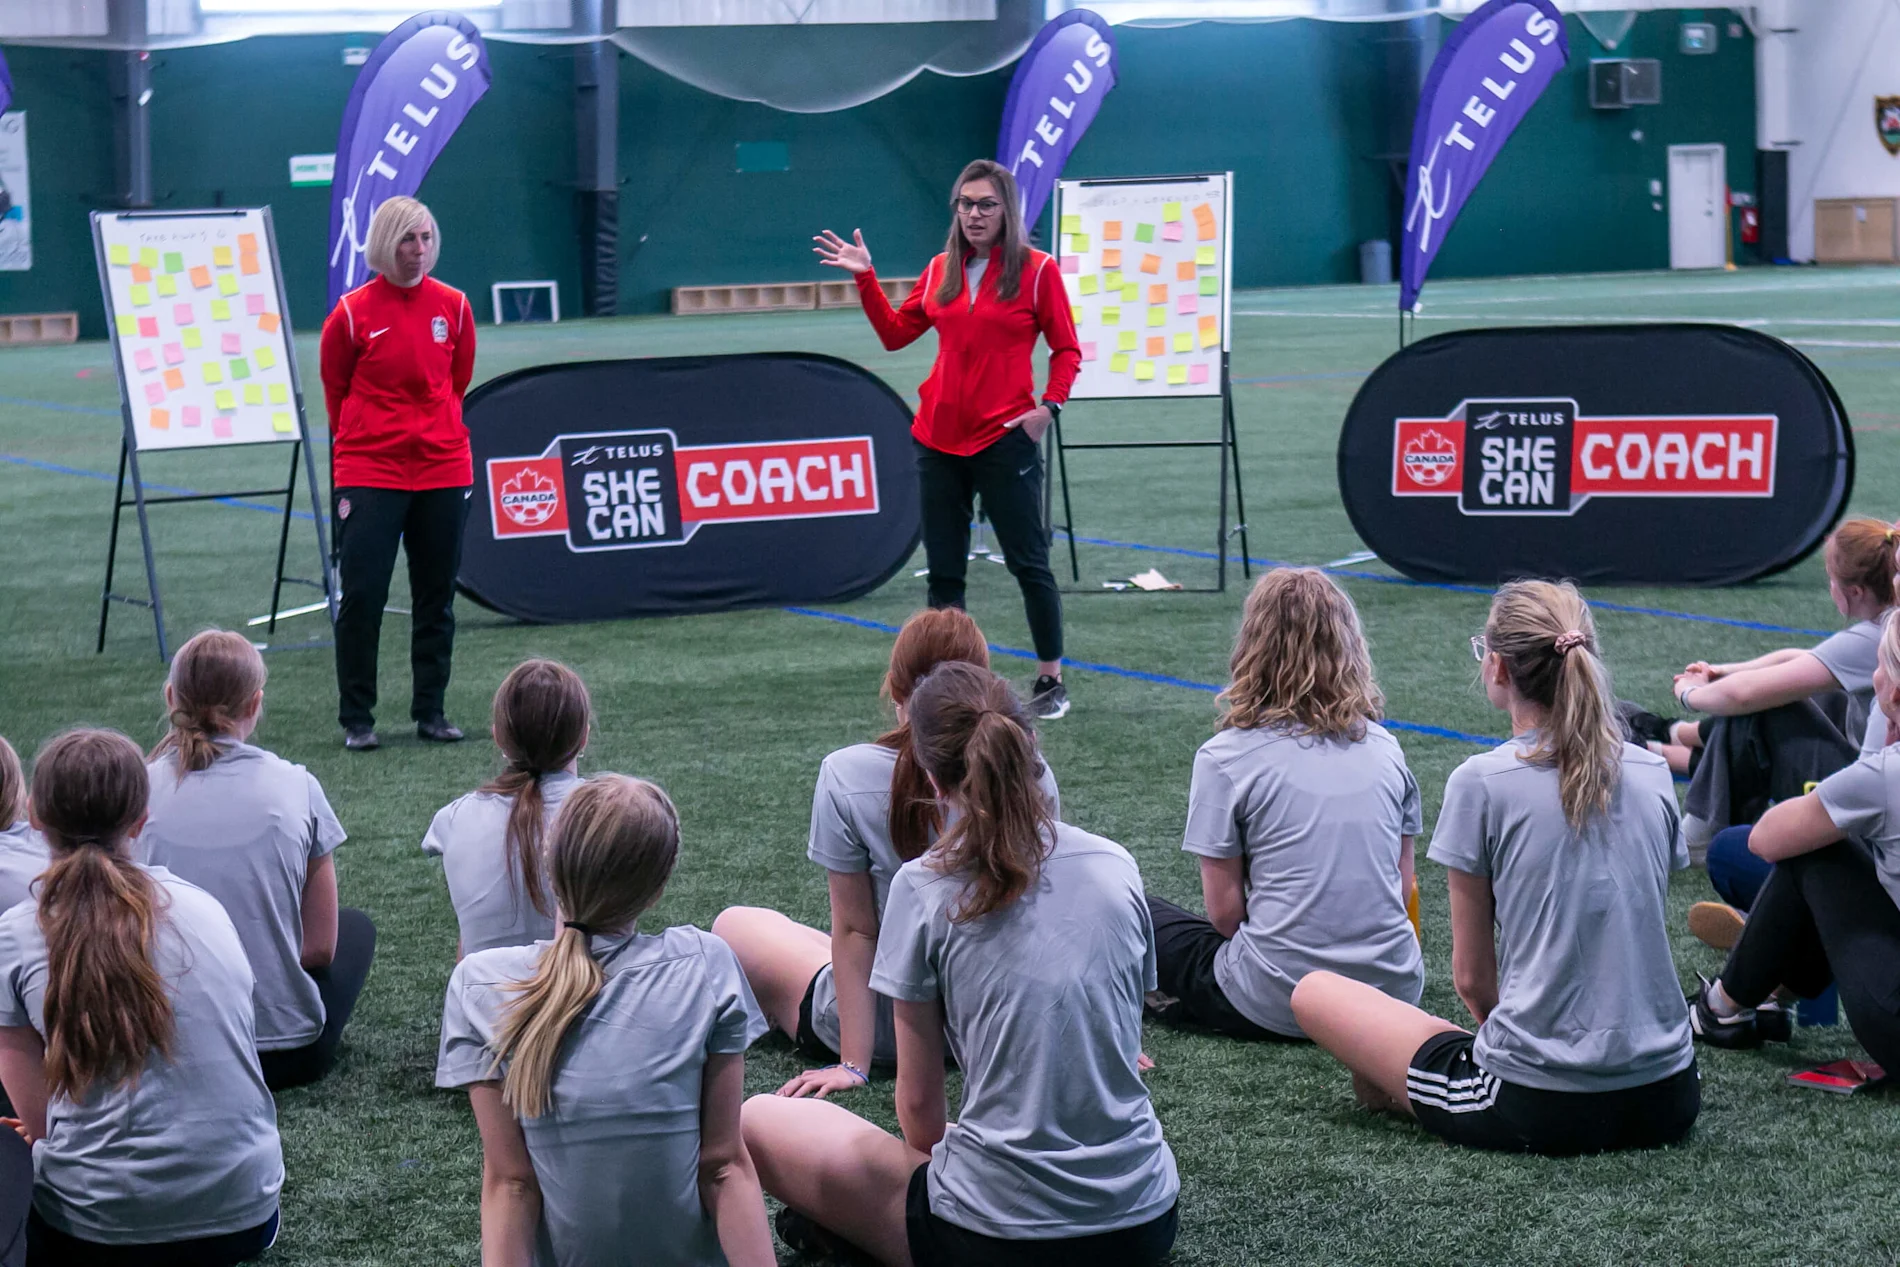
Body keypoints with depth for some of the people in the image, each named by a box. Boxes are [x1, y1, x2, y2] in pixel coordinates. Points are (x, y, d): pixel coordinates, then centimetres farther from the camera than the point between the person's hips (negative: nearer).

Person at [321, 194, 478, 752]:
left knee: (436, 597, 9)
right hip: (369, 473, -3)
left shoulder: (454, 306, 3)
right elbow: (335, 391, 6)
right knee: (360, 596, -6)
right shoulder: (352, 313, -6)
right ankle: (356, 719, 4)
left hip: (444, 470, 3)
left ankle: (430, 711, 20)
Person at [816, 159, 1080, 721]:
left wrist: (1050, 405, -13)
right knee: (943, 569, 7)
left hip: (1004, 439, -5)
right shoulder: (941, 271, 9)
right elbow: (895, 333, 14)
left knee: (1028, 561, -1)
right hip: (939, 439, 5)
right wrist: (865, 278, 7)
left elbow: (1066, 349, -1)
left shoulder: (1036, 270, -4)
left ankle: (1051, 680, 10)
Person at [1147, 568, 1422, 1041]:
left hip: (1279, 1004, -5)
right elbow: (1402, 887, 8)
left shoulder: (1226, 758, -10)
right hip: (1395, 992, 5)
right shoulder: (1384, 747, 4)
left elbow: (1224, 912, -8)